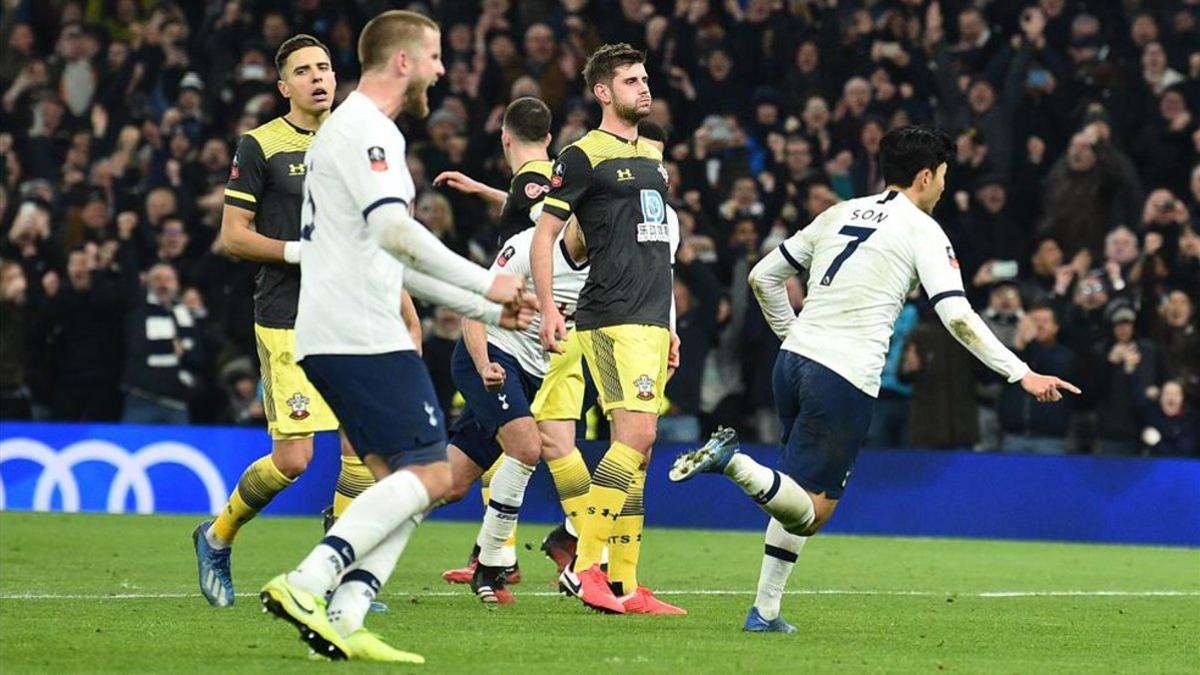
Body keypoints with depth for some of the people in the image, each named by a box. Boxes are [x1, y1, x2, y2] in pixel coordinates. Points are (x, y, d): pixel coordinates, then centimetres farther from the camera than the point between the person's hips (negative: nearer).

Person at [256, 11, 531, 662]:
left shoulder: (361, 130, 25)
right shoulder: (363, 130, -9)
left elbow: (389, 260, 30)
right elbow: (394, 231, -23)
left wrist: (485, 309, 27)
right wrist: (487, 283, -17)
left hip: (331, 338, 10)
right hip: (362, 335, -10)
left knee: (402, 482, 7)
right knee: (428, 474, -12)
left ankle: (343, 621, -4)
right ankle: (306, 582, -20)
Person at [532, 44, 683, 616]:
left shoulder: (653, 156, 20)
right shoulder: (584, 155, -4)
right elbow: (545, 233, -5)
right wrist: (547, 308, -16)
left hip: (651, 321, 8)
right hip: (612, 320, -8)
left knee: (633, 451, 5)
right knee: (636, 436, -18)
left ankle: (623, 585, 5)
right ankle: (584, 566, -15)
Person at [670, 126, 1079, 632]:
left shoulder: (840, 214, 18)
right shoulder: (922, 231, -1)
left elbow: (763, 276, 21)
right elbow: (958, 317, -11)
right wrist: (1022, 374, -8)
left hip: (794, 359, 7)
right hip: (848, 377, -7)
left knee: (801, 498, 21)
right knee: (811, 512, -4)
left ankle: (765, 611, 16)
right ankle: (733, 461, -27)